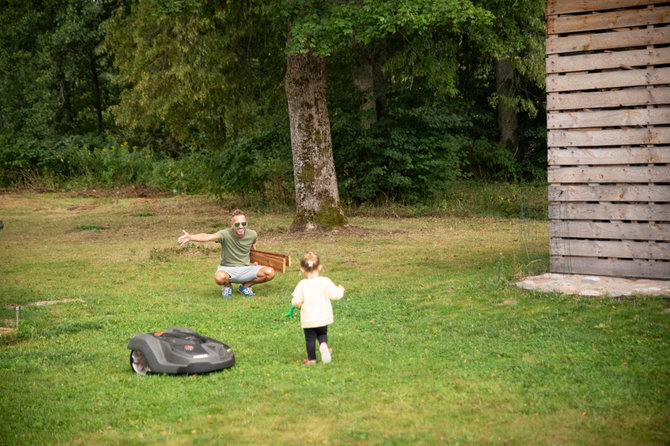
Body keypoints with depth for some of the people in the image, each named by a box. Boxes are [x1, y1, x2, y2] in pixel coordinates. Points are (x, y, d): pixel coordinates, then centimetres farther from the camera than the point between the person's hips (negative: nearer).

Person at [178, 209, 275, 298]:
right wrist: (190, 237, -53)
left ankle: (246, 286, 7)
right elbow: (208, 237, -36)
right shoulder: (225, 234, -17)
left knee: (270, 272, -22)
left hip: (246, 269, 3)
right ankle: (228, 286, 1)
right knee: (220, 277, -41)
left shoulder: (252, 235, -3)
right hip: (228, 269, -3)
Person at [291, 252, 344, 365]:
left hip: (308, 319, -2)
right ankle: (324, 345, -5)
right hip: (323, 317, 2)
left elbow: (296, 301, -14)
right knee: (322, 333, 23)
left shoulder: (302, 285, -12)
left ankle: (311, 359, 17)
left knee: (310, 338, 11)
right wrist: (340, 290, 13)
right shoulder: (325, 282, -9)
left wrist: (296, 303, 11)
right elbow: (334, 295, -8)